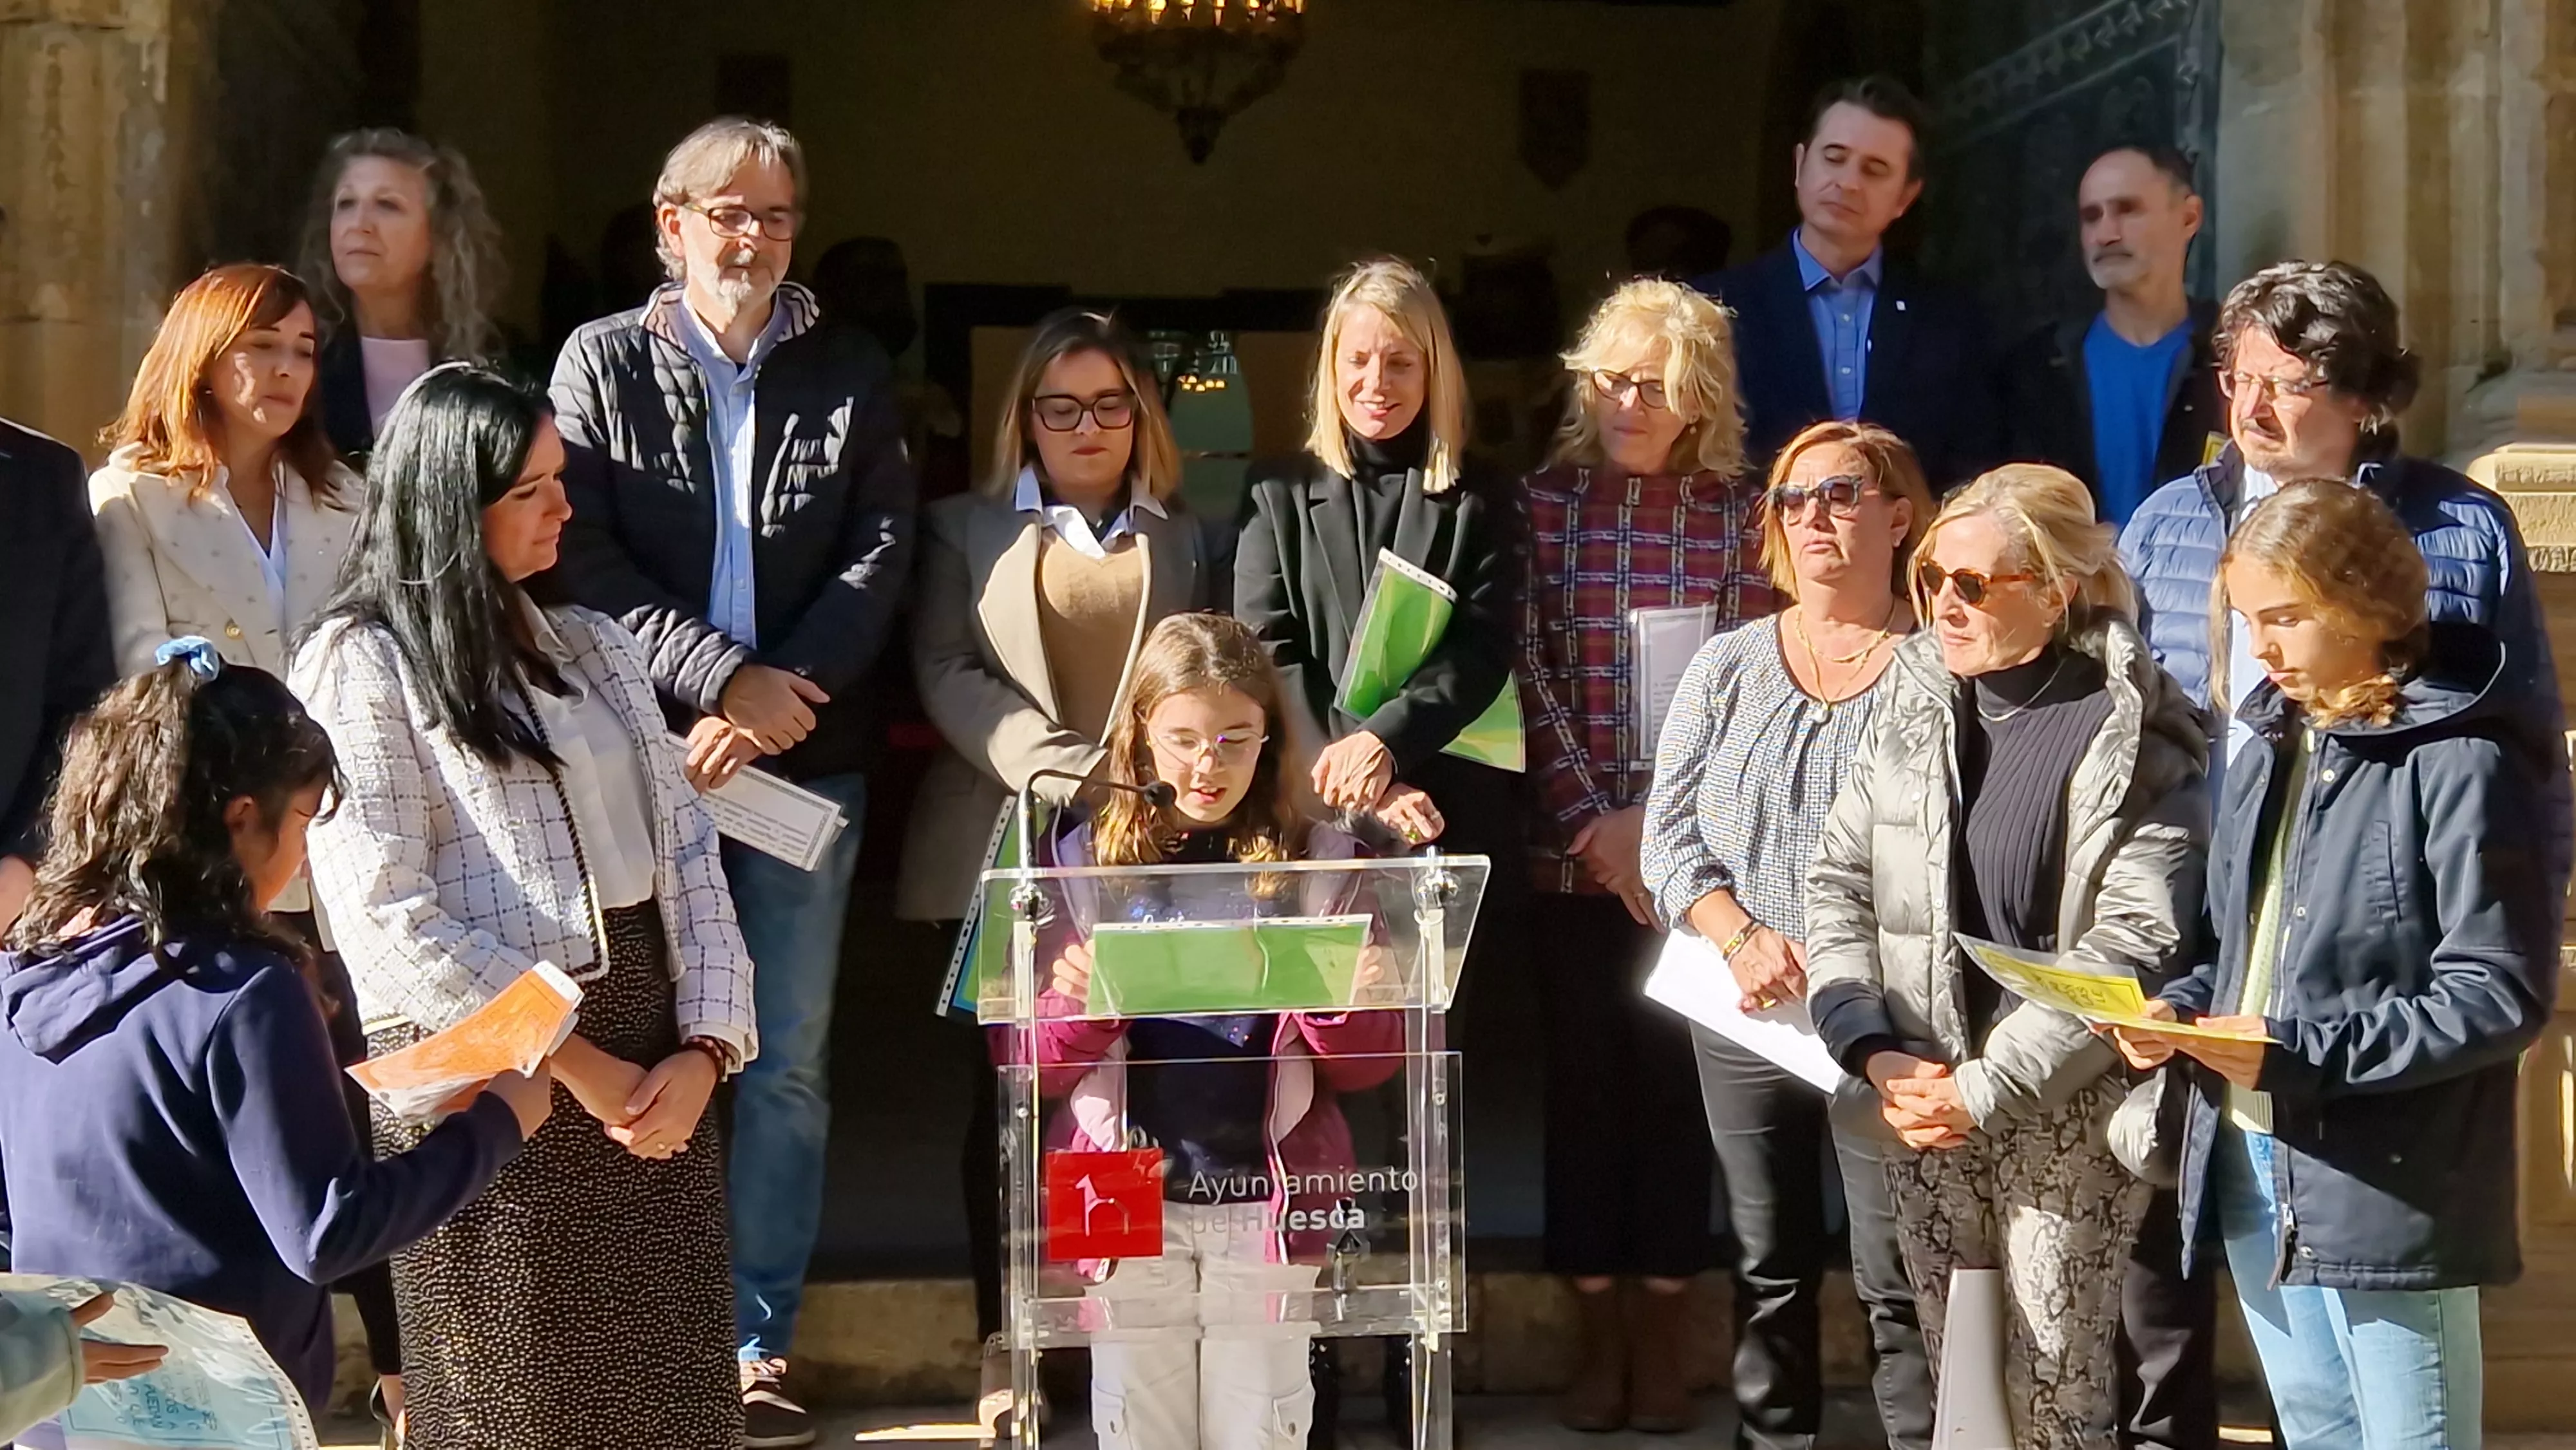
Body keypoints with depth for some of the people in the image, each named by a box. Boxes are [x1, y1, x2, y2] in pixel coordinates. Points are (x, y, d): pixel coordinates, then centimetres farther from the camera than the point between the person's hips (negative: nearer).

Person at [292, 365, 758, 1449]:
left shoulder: (593, 646, 16)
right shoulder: (360, 663, -3)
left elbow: (685, 849, 11)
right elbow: (388, 917, -11)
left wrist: (706, 1048, -3)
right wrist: (573, 1064, -12)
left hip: (653, 1063, 5)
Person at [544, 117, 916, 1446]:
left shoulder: (848, 375, 11)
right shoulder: (602, 362, 5)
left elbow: (883, 549, 2)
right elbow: (582, 553, -5)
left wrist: (783, 697, -11)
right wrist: (725, 678, -14)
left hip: (806, 758, 2)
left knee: (786, 1063, 3)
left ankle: (759, 1341, 10)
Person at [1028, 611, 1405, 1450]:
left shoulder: (1317, 861, 3)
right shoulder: (1087, 860, 2)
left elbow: (1363, 1068, 5)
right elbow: (1029, 1063, 2)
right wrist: (1076, 1004, -18)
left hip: (1266, 1196, 0)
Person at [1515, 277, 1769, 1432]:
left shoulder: (1736, 512, 3)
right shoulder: (1546, 502, 2)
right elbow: (1530, 674, -3)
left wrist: (1662, 820, -8)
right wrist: (1594, 823, -10)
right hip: (1570, 848, 0)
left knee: (1674, 1076, 4)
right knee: (1583, 1078, 5)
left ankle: (1663, 1333, 14)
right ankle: (1599, 1334, 14)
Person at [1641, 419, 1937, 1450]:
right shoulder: (1728, 667, 8)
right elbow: (1670, 833, 4)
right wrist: (1744, 940, -12)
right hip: (1744, 1018, 4)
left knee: (1900, 1284, -3)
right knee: (1769, 1274, 14)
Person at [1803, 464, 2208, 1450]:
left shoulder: (2137, 738, -8)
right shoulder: (1911, 703, 7)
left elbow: (2134, 944, -15)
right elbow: (1838, 883, 6)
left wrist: (1991, 1087, -17)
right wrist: (1874, 1049, -8)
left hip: (2070, 1109, -4)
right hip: (1923, 1097, 4)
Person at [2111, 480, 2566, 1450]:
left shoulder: (2459, 761, -14)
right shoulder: (2273, 742, 11)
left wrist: (2298, 1052, -22)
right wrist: (2187, 1006, 0)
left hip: (2387, 1187, -8)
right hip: (2252, 1169, 8)